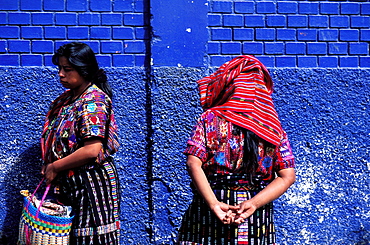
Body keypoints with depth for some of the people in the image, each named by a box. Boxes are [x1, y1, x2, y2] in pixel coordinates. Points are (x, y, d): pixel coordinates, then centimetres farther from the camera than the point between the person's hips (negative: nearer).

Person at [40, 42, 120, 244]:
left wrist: (55, 167, -14)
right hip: (68, 183, 9)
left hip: (91, 183, -9)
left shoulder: (93, 101, -16)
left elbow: (92, 150, -24)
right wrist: (49, 166, 3)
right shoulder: (67, 98, 12)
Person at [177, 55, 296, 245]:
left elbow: (193, 164, -13)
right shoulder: (273, 126, 6)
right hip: (257, 218, 2)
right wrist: (253, 203, -11)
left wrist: (214, 204, -17)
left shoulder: (210, 118, 0)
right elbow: (288, 176, -3)